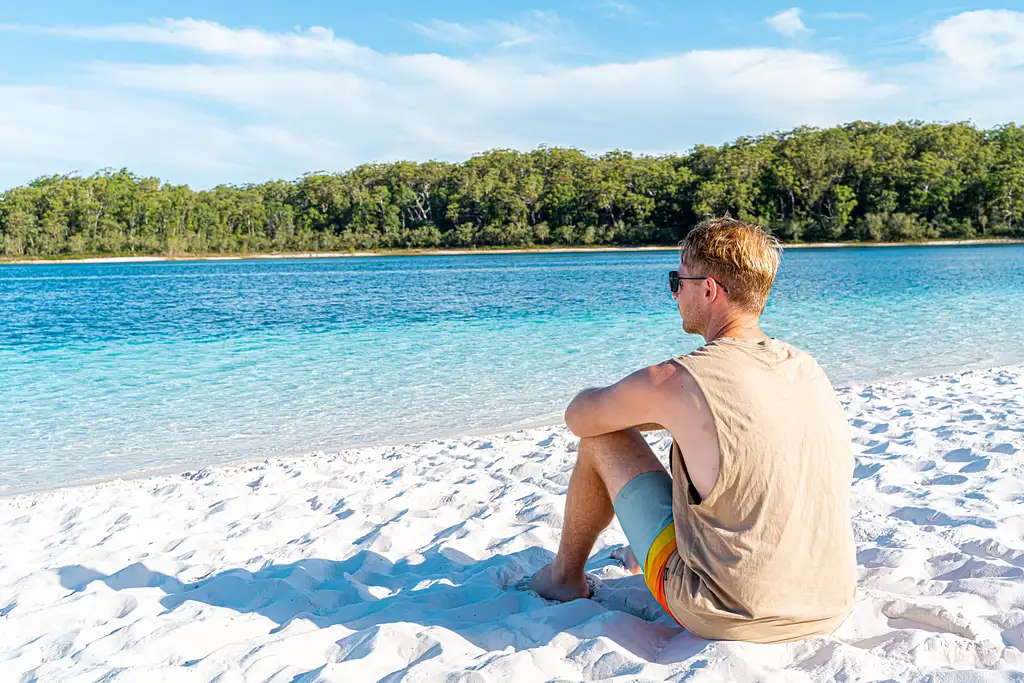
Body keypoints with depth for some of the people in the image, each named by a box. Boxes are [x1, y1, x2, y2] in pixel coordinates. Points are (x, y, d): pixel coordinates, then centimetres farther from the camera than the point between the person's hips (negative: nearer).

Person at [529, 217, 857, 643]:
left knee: (601, 437, 6)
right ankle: (645, 552, 51)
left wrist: (626, 405, 21)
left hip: (725, 619, -6)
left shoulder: (673, 381, -19)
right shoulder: (810, 370, 1)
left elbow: (579, 416, 0)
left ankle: (566, 578, 28)